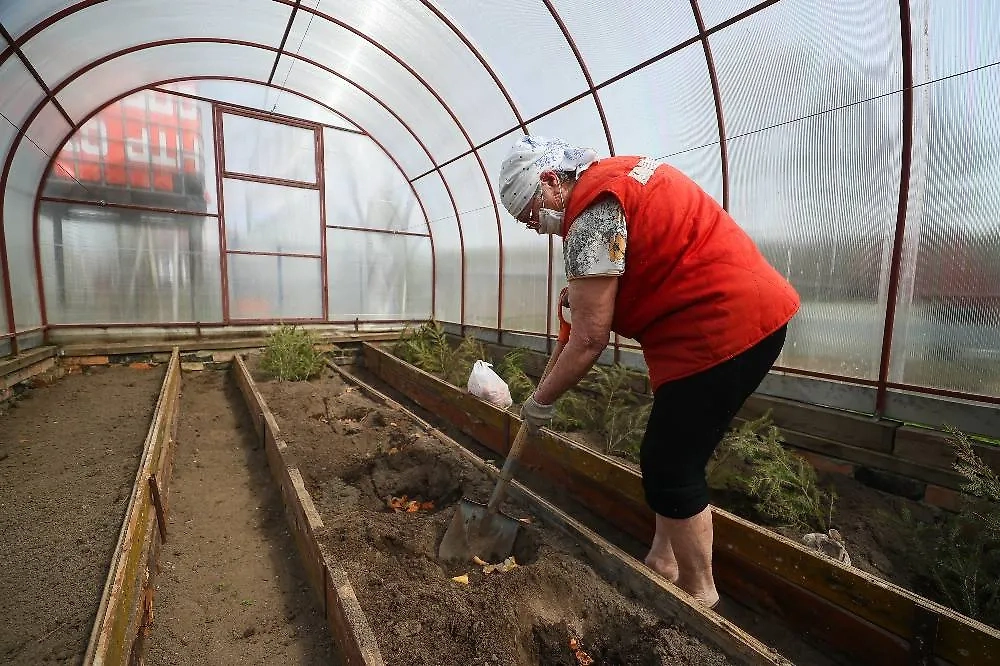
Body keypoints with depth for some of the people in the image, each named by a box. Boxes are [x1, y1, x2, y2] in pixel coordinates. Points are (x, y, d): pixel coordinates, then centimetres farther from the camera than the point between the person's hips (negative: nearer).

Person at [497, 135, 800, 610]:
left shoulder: (591, 211, -16)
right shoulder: (617, 171, 14)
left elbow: (589, 340, -18)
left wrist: (540, 401, -4)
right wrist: (585, 290, 13)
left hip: (721, 329, -10)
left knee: (670, 466, 1)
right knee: (670, 454, 17)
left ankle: (700, 593, 23)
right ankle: (662, 561, 34)